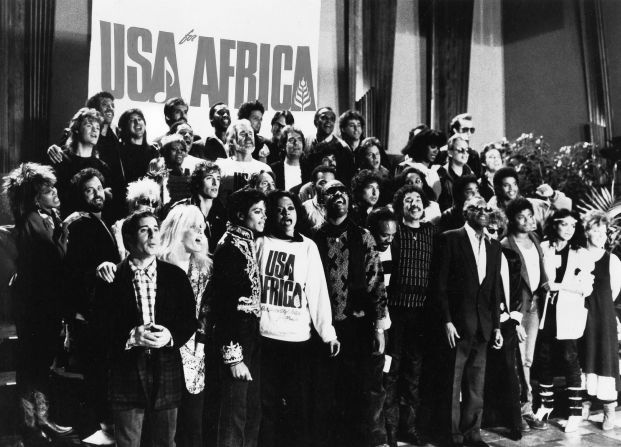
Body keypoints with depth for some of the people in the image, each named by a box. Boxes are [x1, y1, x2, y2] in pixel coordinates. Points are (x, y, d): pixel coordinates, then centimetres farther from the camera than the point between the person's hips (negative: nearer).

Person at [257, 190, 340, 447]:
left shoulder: (308, 247, 5)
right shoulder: (261, 243, 3)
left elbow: (317, 291, 1)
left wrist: (327, 332, -4)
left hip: (299, 338, 1)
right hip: (264, 337, 0)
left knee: (300, 406, 7)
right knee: (267, 406, 7)